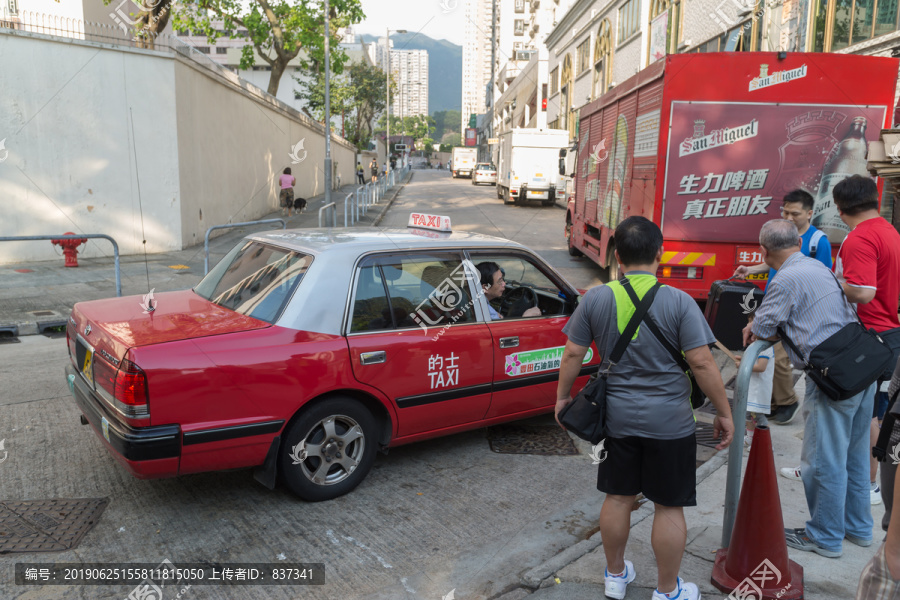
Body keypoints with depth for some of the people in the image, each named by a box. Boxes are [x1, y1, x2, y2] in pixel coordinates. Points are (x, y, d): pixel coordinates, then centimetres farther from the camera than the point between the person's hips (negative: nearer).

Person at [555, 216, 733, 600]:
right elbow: (702, 363, -14)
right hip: (669, 422, -2)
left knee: (617, 498, 17)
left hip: (616, 419, 3)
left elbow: (573, 354, -2)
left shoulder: (595, 299, -6)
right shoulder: (678, 302, -13)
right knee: (669, 507, 12)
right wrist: (724, 413, -3)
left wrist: (562, 397, 11)